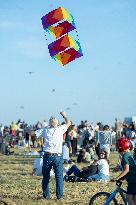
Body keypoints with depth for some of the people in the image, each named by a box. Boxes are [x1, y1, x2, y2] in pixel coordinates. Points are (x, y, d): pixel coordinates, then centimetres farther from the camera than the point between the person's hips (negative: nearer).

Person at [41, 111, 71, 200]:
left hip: (47, 156, 1)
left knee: (46, 176, 10)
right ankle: (59, 195, 2)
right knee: (59, 176, 3)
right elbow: (68, 123, 13)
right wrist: (64, 115, 28)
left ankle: (46, 195, 11)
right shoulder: (60, 129, -5)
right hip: (58, 156, -1)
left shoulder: (45, 130, -1)